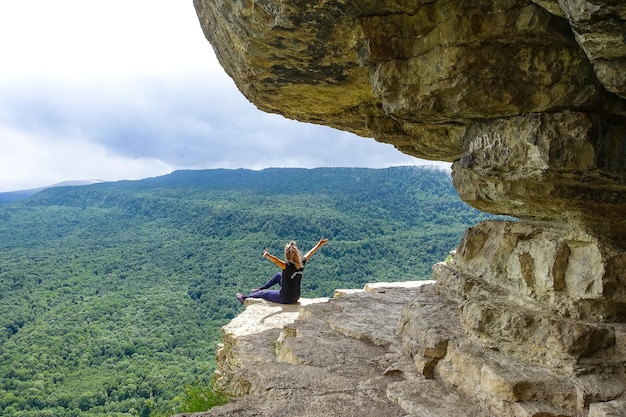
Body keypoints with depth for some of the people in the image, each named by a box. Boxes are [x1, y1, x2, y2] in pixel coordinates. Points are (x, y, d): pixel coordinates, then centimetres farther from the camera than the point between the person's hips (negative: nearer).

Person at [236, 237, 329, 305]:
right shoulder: (301, 263, -10)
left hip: (286, 299, -6)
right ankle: (261, 288, 40)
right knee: (279, 275, 24)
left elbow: (276, 261, -46)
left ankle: (245, 298, 41)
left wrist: (267, 255, -63)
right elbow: (310, 253, 5)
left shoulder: (288, 266, -28)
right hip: (296, 297, 6)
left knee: (263, 293, 18)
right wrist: (320, 244, 18)